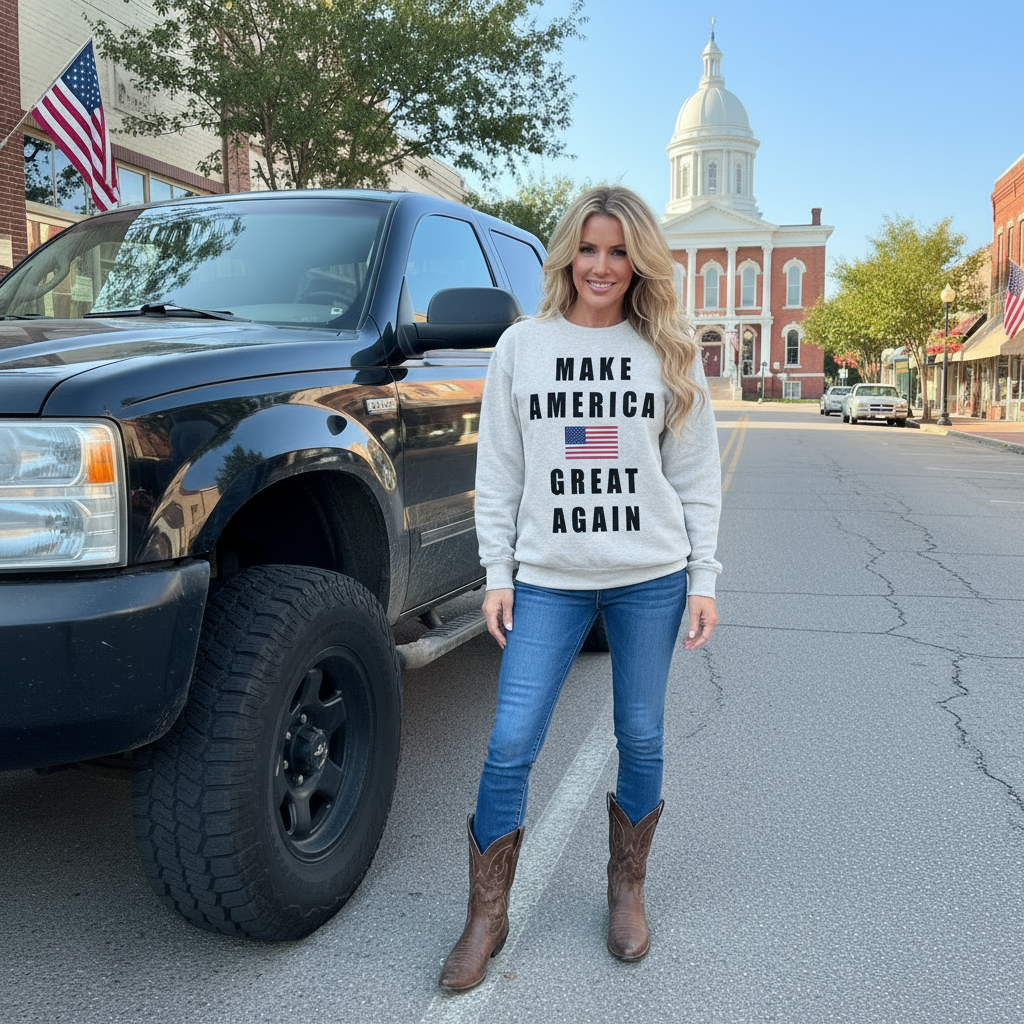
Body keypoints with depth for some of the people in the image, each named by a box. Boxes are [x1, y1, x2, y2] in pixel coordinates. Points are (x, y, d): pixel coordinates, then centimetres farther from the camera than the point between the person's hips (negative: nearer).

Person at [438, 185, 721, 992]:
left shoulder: (668, 352, 5)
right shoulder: (522, 344, 5)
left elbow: (697, 476, 5)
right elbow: (499, 471, 4)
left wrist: (704, 578, 0)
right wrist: (497, 573, -1)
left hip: (651, 578, 1)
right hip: (547, 579, 0)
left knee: (641, 740, 10)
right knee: (510, 747, -2)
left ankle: (628, 892, 32)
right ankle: (487, 916, 17)